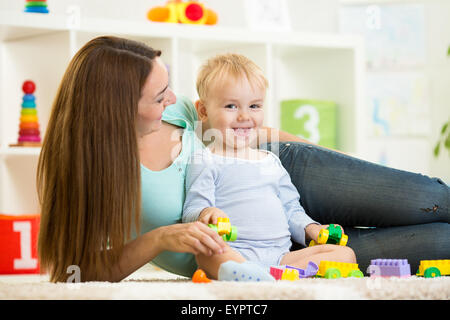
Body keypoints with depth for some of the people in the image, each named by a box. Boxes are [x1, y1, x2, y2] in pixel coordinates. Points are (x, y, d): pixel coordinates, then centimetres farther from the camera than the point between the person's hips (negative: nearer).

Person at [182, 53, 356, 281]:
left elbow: (291, 209, 31)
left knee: (345, 254, -13)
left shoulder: (271, 162, 27)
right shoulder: (205, 162, 8)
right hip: (231, 253, -6)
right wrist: (206, 214, -26)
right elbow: (192, 210, -2)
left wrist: (310, 228, 11)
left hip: (280, 255, 6)